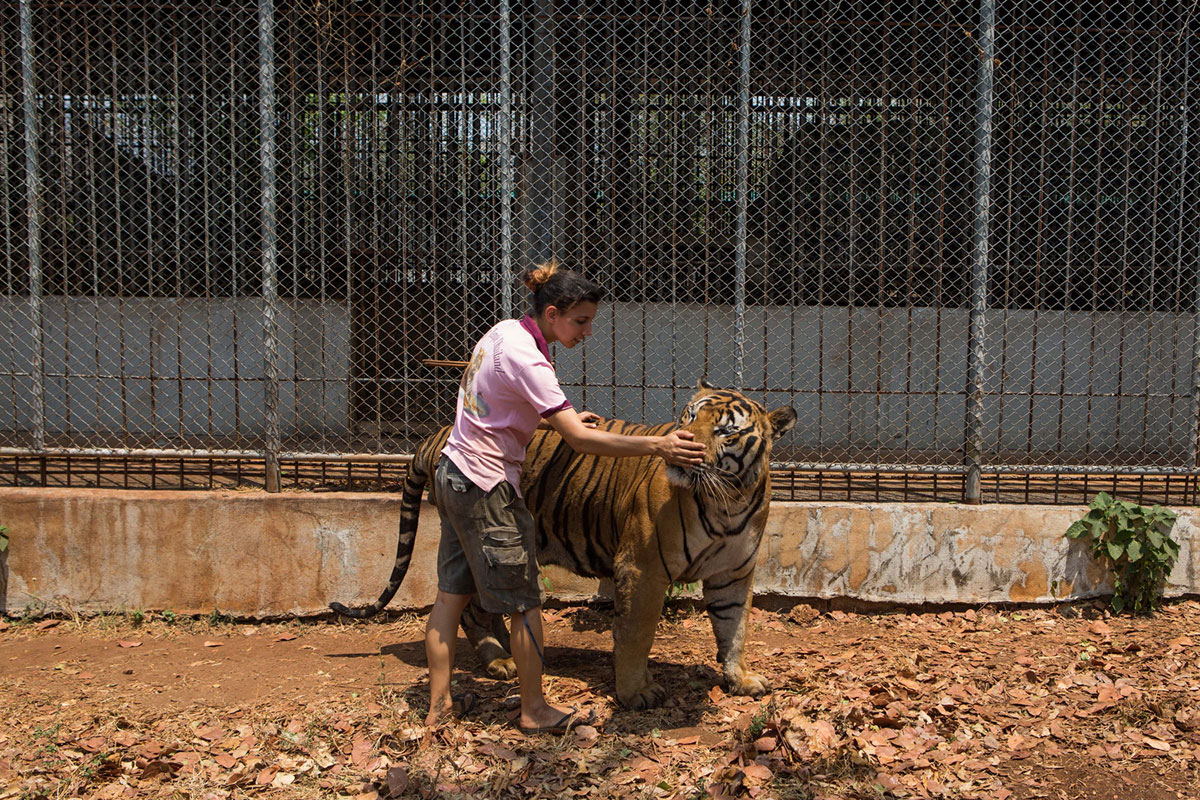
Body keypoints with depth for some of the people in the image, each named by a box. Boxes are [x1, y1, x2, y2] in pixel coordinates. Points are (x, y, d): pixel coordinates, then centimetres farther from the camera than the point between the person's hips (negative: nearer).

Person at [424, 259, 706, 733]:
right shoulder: (526, 357, -22)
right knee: (524, 601, 3)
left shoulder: (504, 333, 7)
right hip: (486, 486, -10)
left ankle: (439, 704, 23)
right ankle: (534, 710, 15)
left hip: (453, 474, 10)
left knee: (452, 591, 14)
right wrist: (657, 446, -29)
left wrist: (559, 420, 10)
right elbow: (581, 441, -27)